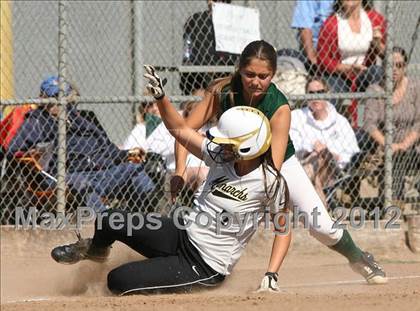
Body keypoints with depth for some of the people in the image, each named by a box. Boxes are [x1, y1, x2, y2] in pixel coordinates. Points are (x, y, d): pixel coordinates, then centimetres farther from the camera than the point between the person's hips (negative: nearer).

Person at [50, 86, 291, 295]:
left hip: (205, 267, -6)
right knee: (110, 221, -6)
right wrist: (161, 96, -11)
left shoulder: (270, 182, -19)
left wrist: (271, 275, -17)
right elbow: (179, 129, 4)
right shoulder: (221, 157, -4)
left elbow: (283, 231, -9)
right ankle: (95, 249, 31)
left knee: (118, 281, -15)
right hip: (180, 235, 6)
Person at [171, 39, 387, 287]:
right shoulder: (223, 92, -28)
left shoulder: (280, 108, -32)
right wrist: (179, 173, -44)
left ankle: (358, 258, 23)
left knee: (322, 226, -5)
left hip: (281, 162, -1)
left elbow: (273, 167, -39)